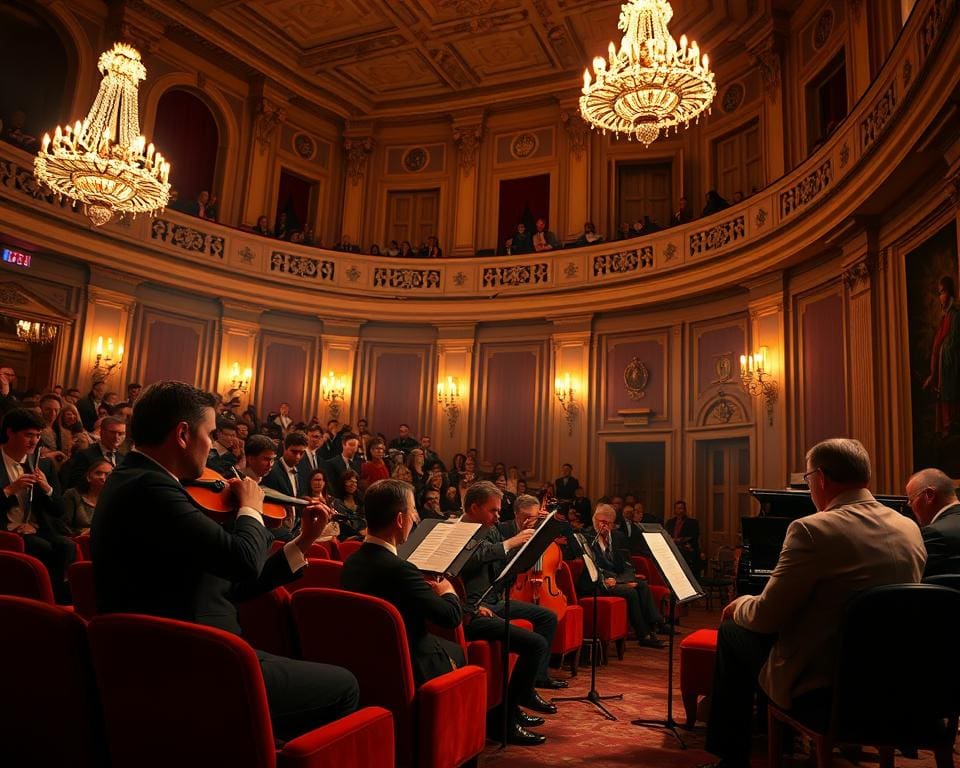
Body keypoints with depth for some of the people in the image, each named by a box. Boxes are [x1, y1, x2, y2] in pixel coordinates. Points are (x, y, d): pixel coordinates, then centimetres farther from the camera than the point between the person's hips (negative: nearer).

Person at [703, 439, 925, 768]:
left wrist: (740, 605, 6)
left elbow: (765, 617, -17)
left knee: (733, 631, 14)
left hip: (819, 687, -7)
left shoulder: (812, 530, -22)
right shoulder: (911, 530, 0)